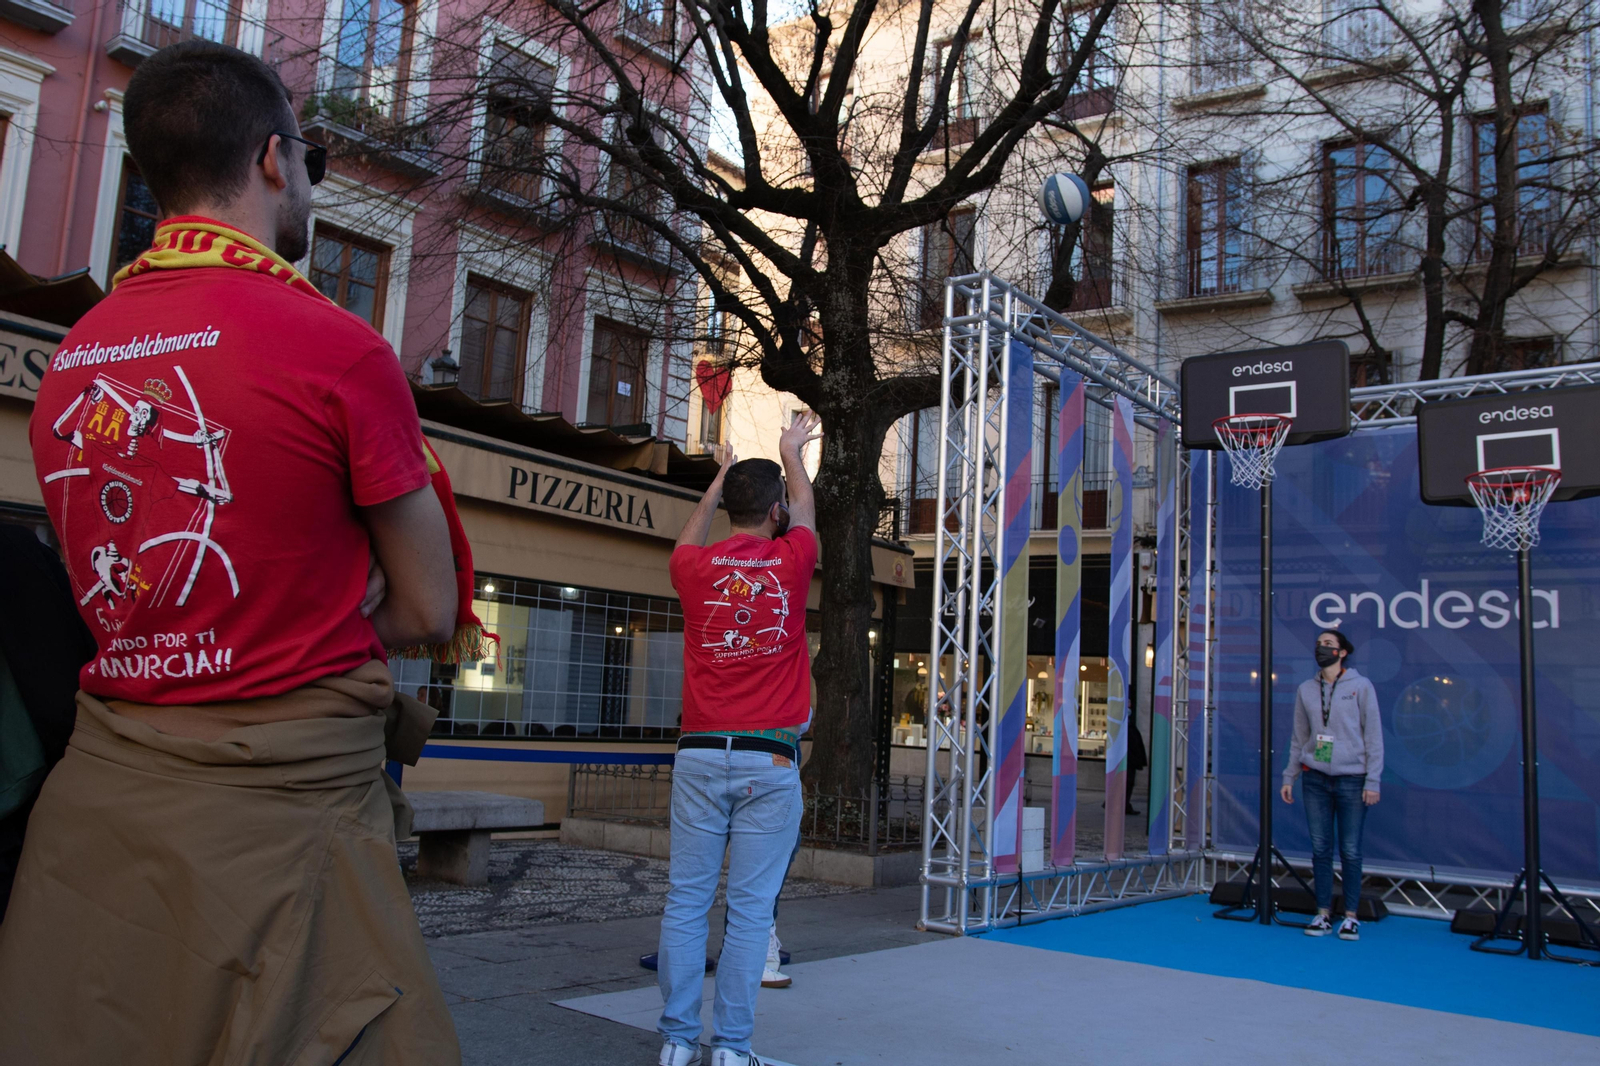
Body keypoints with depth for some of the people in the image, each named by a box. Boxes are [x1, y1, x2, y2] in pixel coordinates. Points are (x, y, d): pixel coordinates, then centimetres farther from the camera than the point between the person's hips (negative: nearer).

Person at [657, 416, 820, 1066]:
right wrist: (791, 452, 42)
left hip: (701, 755, 2)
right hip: (769, 760, -2)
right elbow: (805, 512, 24)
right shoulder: (790, 562, 0)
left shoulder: (696, 568, 3)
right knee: (751, 907, 1)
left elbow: (691, 535, 29)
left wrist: (721, 477, 45)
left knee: (687, 898, 5)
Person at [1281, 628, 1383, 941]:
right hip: (1315, 778, 3)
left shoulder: (1361, 687, -1)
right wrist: (1289, 776, 11)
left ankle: (1351, 916, 11)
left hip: (1352, 778, -3)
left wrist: (1373, 781, -7)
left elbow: (1373, 736, -2)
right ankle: (1323, 914, 13)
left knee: (1350, 850, 0)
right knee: (1320, 849, 5)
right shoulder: (1306, 689, 10)